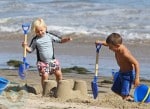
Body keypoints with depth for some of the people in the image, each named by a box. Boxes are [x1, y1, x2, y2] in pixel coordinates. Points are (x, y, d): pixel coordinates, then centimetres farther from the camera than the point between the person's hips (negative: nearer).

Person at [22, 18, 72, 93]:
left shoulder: (49, 36, 3)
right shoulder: (35, 40, 0)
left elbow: (60, 40, 9)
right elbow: (30, 50, 6)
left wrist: (67, 39, -7)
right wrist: (25, 46, -12)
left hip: (52, 60, 2)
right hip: (42, 62, -2)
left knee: (58, 74, 1)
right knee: (44, 76, -13)